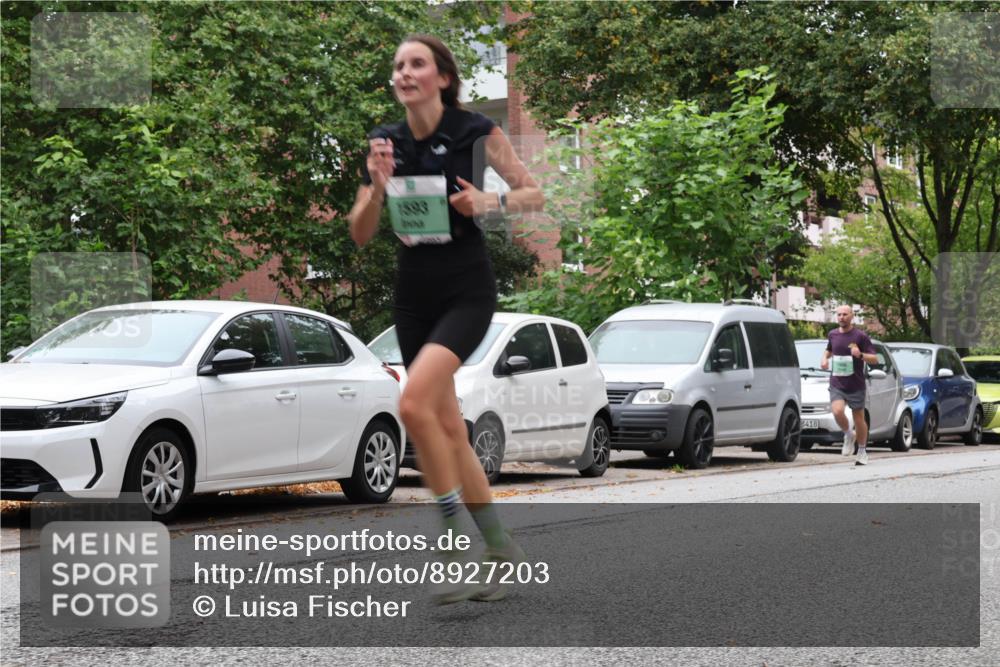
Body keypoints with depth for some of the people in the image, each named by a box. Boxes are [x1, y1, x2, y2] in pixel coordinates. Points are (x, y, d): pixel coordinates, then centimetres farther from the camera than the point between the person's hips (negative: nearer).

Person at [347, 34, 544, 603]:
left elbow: (535, 195, 0)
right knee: (448, 427, 8)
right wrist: (377, 186, -12)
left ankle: (457, 539, -11)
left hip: (467, 291, -6)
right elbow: (361, 235, 5)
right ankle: (499, 549, 21)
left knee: (415, 402, -24)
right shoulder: (386, 142, 4)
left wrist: (490, 201, -19)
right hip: (414, 293, 6)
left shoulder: (477, 133, -8)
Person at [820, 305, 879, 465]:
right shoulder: (832, 335, 9)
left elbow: (874, 359, -6)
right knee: (837, 412, -23)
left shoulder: (860, 336, -4)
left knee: (859, 420, 5)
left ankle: (862, 452, 24)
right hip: (837, 384, 2)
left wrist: (860, 355, -25)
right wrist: (825, 359, 8)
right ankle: (848, 435, 5)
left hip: (856, 386, -2)